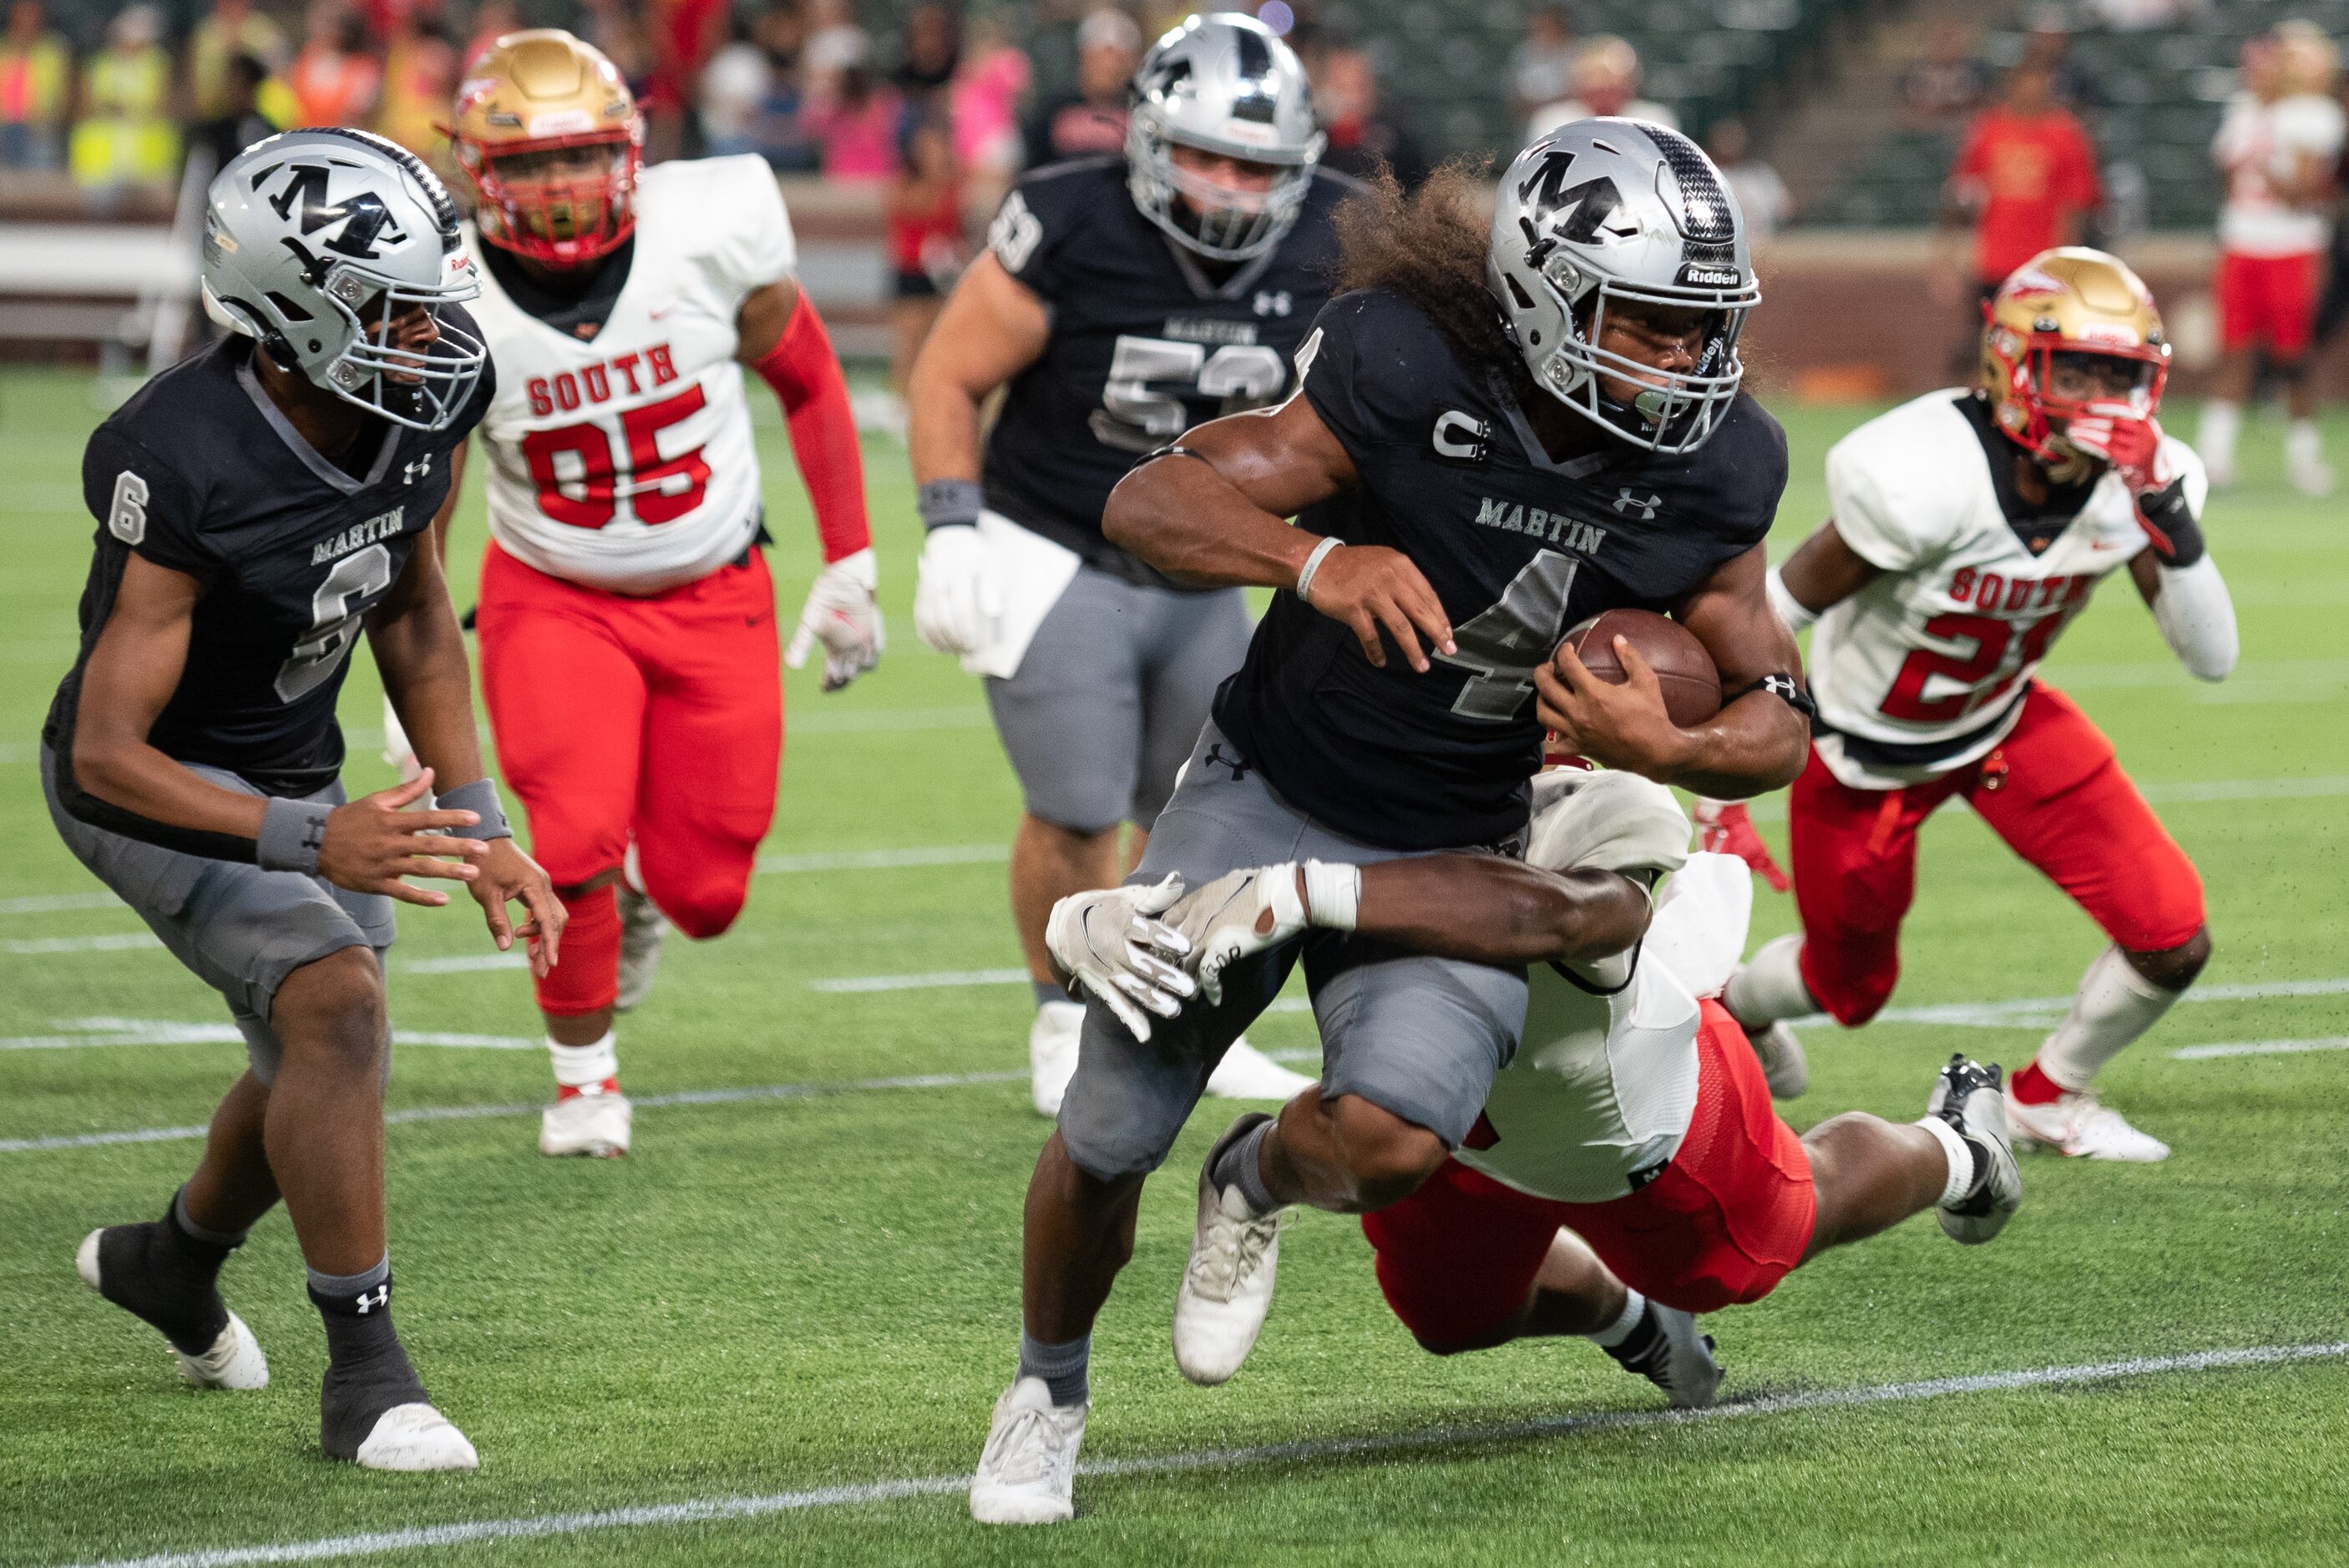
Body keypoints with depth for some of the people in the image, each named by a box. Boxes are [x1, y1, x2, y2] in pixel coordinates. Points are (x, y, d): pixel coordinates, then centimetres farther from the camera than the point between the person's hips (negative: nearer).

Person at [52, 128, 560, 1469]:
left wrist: (478, 826, -1)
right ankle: (365, 1373, -13)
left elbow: (411, 609, 2)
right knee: (337, 1003, -24)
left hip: (295, 764, 8)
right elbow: (110, 752, -34)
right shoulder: (188, 468, -37)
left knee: (324, 1060, 18)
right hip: (157, 786, -7)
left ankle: (173, 1260, 48)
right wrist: (311, 842, -46)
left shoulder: (429, 402, -17)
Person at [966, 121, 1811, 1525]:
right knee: (1108, 1139, 3)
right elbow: (1150, 501, -25)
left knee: (1391, 1138, -23)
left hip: (1456, 852, 2)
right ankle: (1050, 1386, 35)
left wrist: (1665, 748, -27)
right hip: (1272, 791, -1)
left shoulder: (1711, 474, -13)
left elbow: (1780, 723, -3)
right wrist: (1317, 560, -44)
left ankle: (1261, 1185, 15)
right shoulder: (1411, 378, -24)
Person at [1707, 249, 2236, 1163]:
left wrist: (2175, 529, -32)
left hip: (2003, 721, 5)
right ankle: (1730, 1011, 54)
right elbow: (1779, 612, -23)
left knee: (2173, 941, -9)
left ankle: (2048, 1097, 20)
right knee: (1852, 989, 16)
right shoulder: (1927, 482, -35)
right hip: (1868, 751, -5)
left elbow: (2212, 658, -16)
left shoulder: (2137, 480, -18)